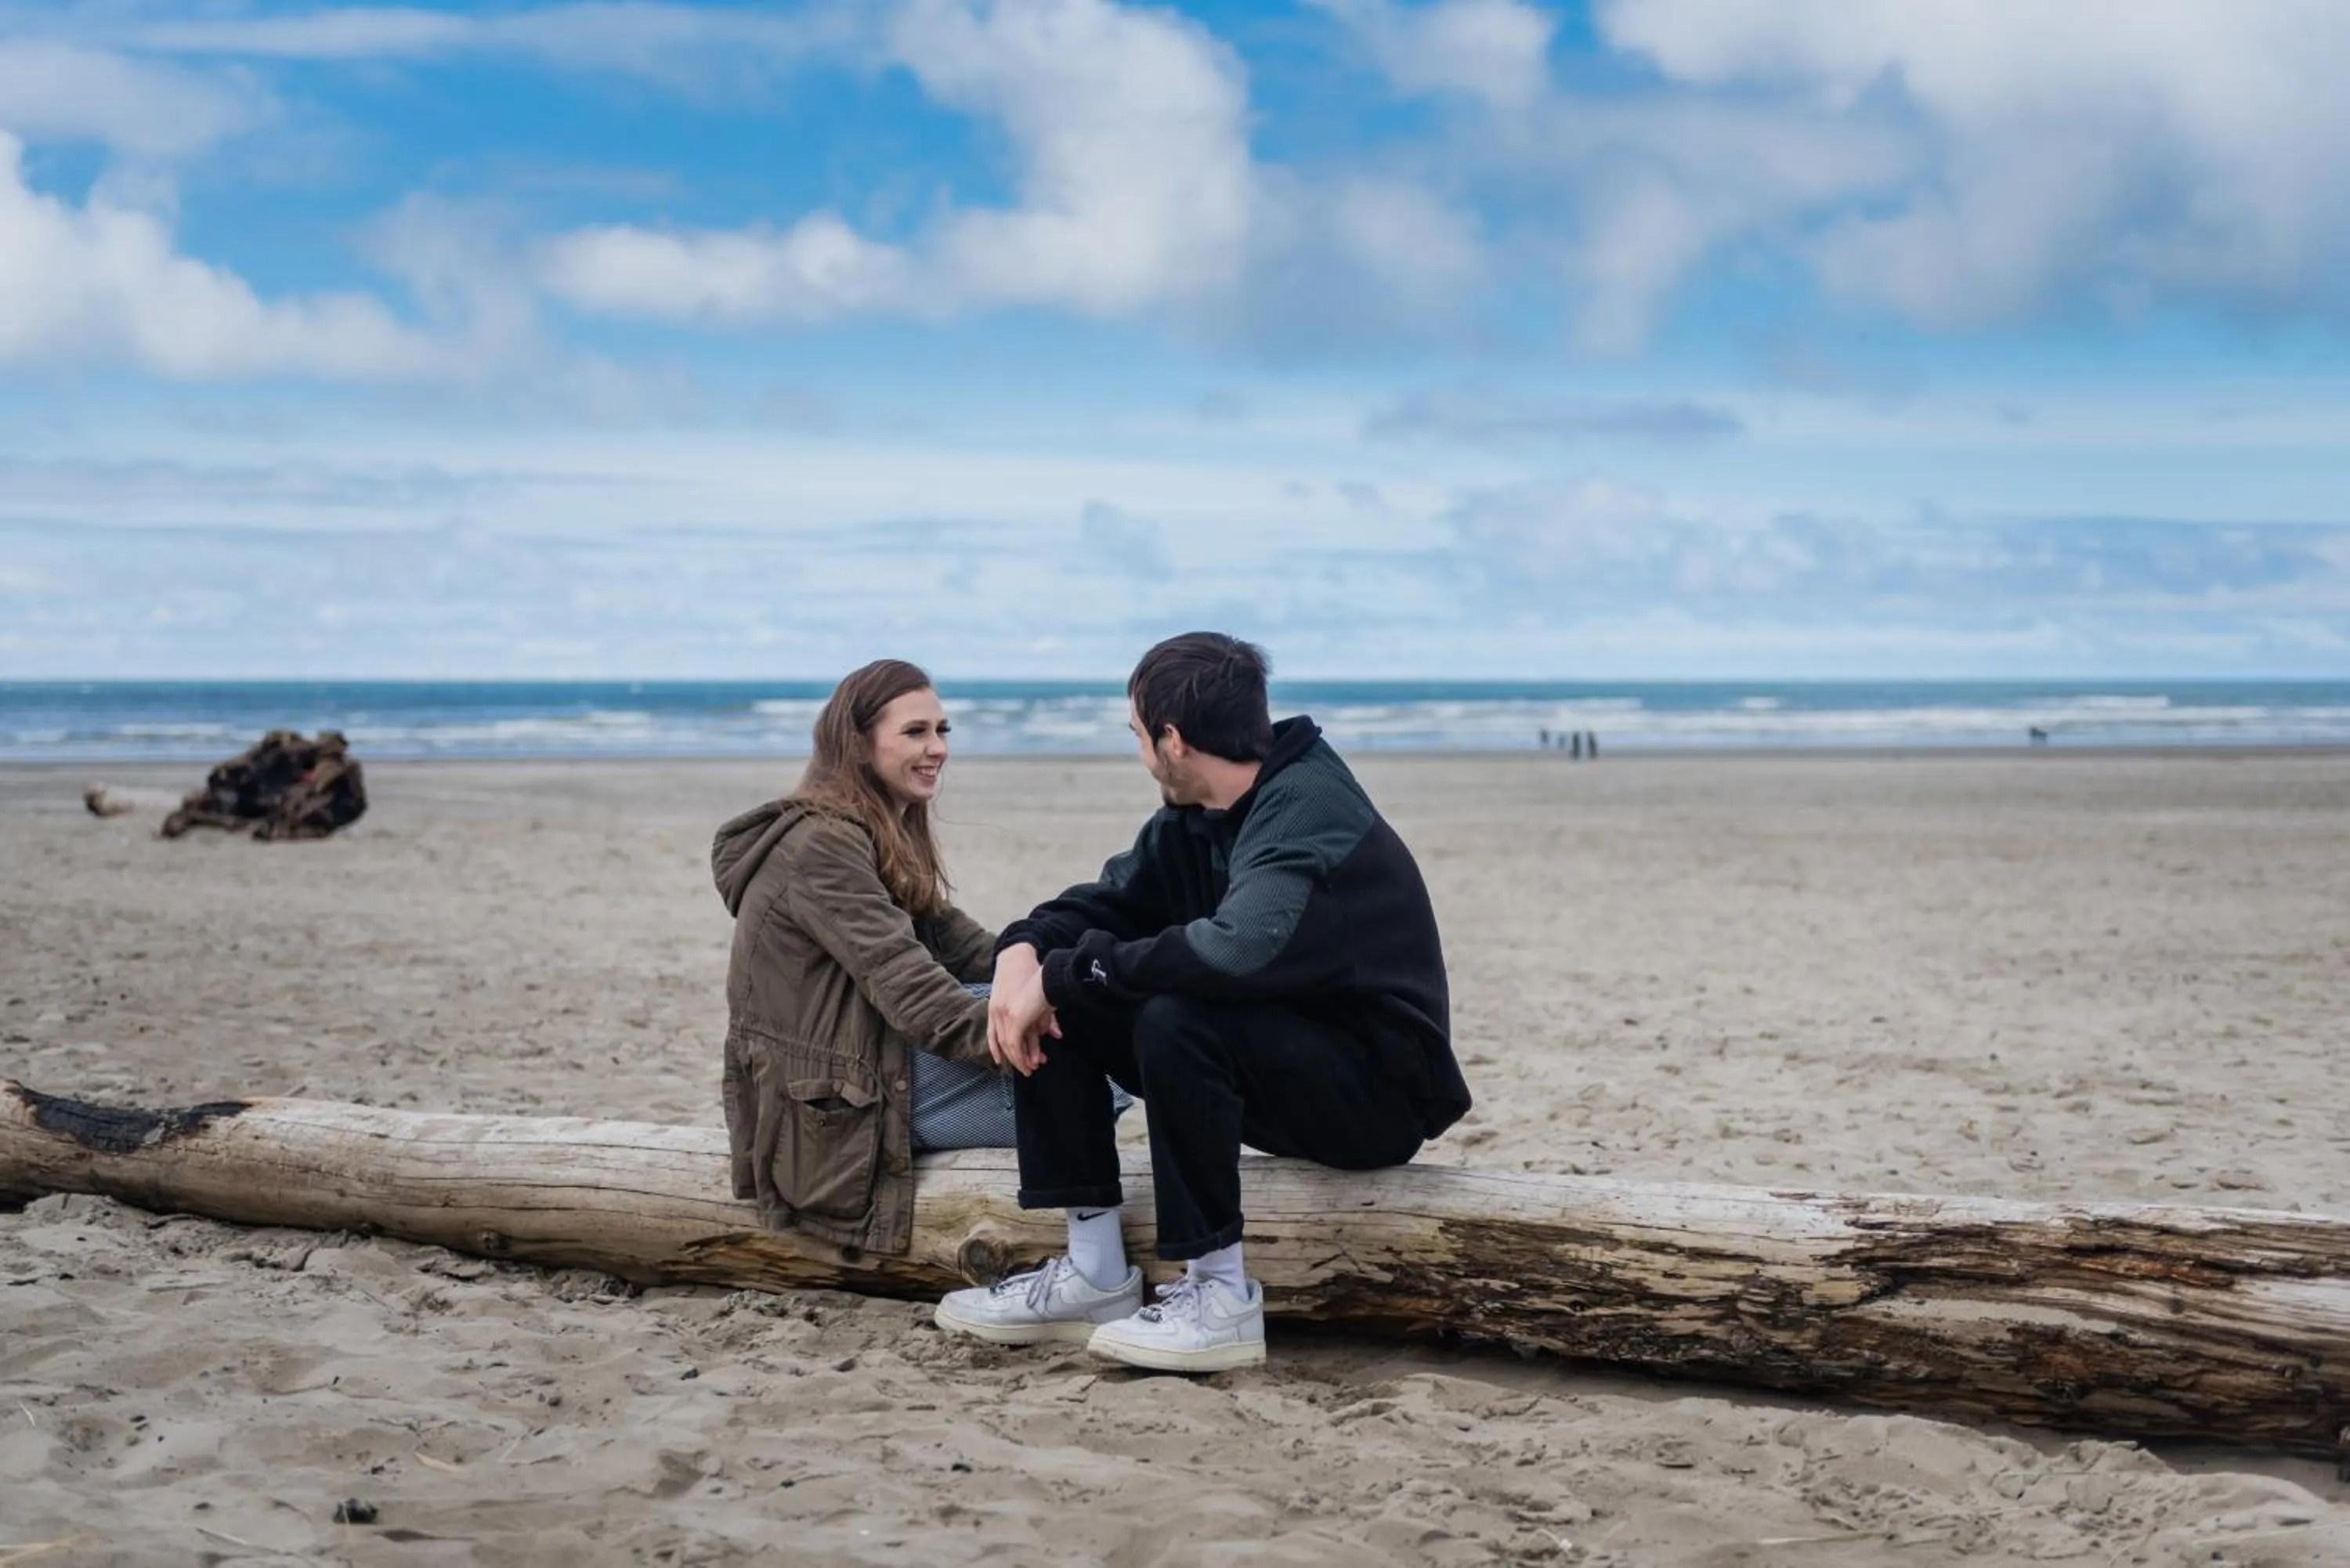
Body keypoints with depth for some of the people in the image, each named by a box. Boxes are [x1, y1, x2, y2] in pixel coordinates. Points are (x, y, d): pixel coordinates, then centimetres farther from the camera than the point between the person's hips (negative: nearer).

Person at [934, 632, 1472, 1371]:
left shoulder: (1309, 810, -22)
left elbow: (1238, 950, -38)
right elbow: (1104, 902, 12)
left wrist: (1062, 973, -27)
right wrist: (1023, 952, -13)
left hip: (1377, 1089, -9)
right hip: (1279, 1060, 9)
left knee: (1176, 1019, -34)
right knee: (1052, 1009, -1)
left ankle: (1222, 1297, -22)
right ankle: (1095, 1273, 0)